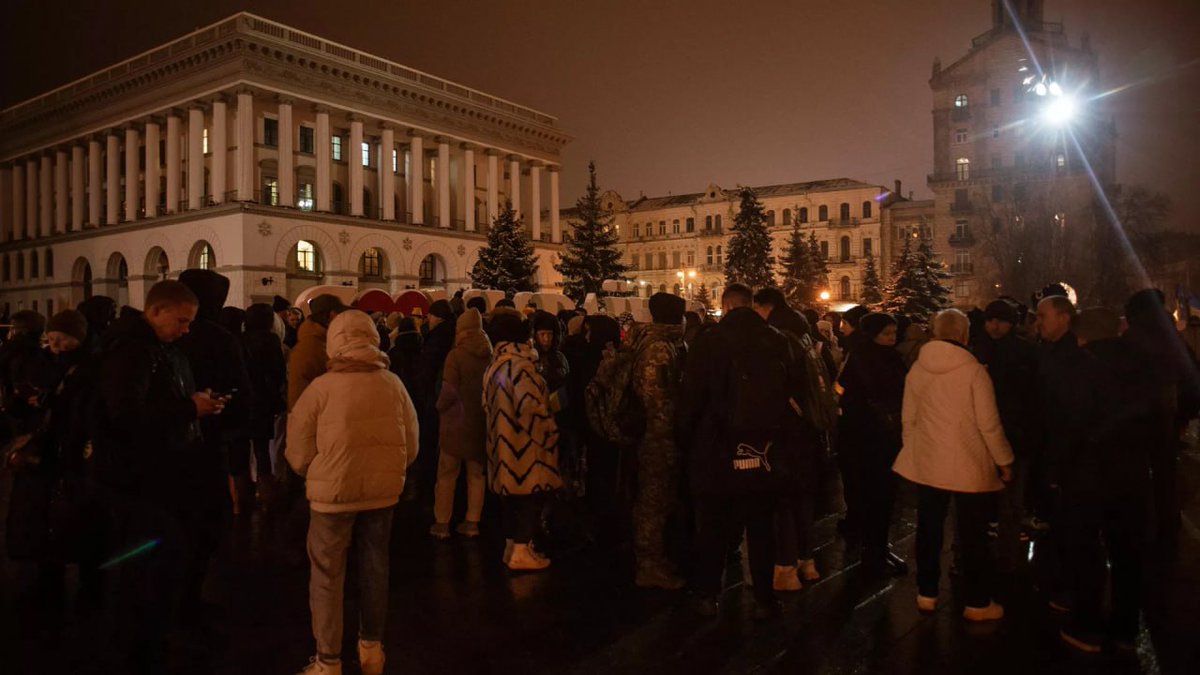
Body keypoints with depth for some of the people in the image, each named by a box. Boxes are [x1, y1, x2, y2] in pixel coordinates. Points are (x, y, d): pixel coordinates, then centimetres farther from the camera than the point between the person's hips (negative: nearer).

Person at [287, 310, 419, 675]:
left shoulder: (321, 388, -12)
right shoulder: (393, 384, -5)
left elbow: (298, 455, -5)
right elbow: (411, 447, 2)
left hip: (333, 492, -3)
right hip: (383, 490, 3)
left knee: (327, 576, 11)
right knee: (374, 567, 18)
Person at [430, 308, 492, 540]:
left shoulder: (456, 355, -15)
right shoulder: (490, 356, -4)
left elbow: (449, 391, -15)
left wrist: (440, 407, 3)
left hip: (457, 422, -4)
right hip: (482, 422, 4)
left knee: (447, 475, 8)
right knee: (476, 474, 14)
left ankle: (442, 523, 12)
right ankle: (472, 522, 18)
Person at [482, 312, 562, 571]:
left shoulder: (494, 368, 9)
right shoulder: (521, 365, -18)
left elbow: (488, 405, 17)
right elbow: (529, 407, -26)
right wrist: (547, 433, -16)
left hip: (504, 441, 9)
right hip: (525, 444, -9)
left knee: (513, 495, 17)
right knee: (531, 497, 0)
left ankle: (512, 544, 25)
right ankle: (521, 550, 4)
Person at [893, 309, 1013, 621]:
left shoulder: (917, 368, -1)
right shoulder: (973, 371, -15)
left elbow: (908, 418, 5)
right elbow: (989, 424, -13)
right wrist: (1004, 461, 0)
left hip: (927, 464, 4)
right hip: (971, 466, -4)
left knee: (929, 531, 15)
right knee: (972, 536, 9)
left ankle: (927, 594, 24)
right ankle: (977, 603, 21)